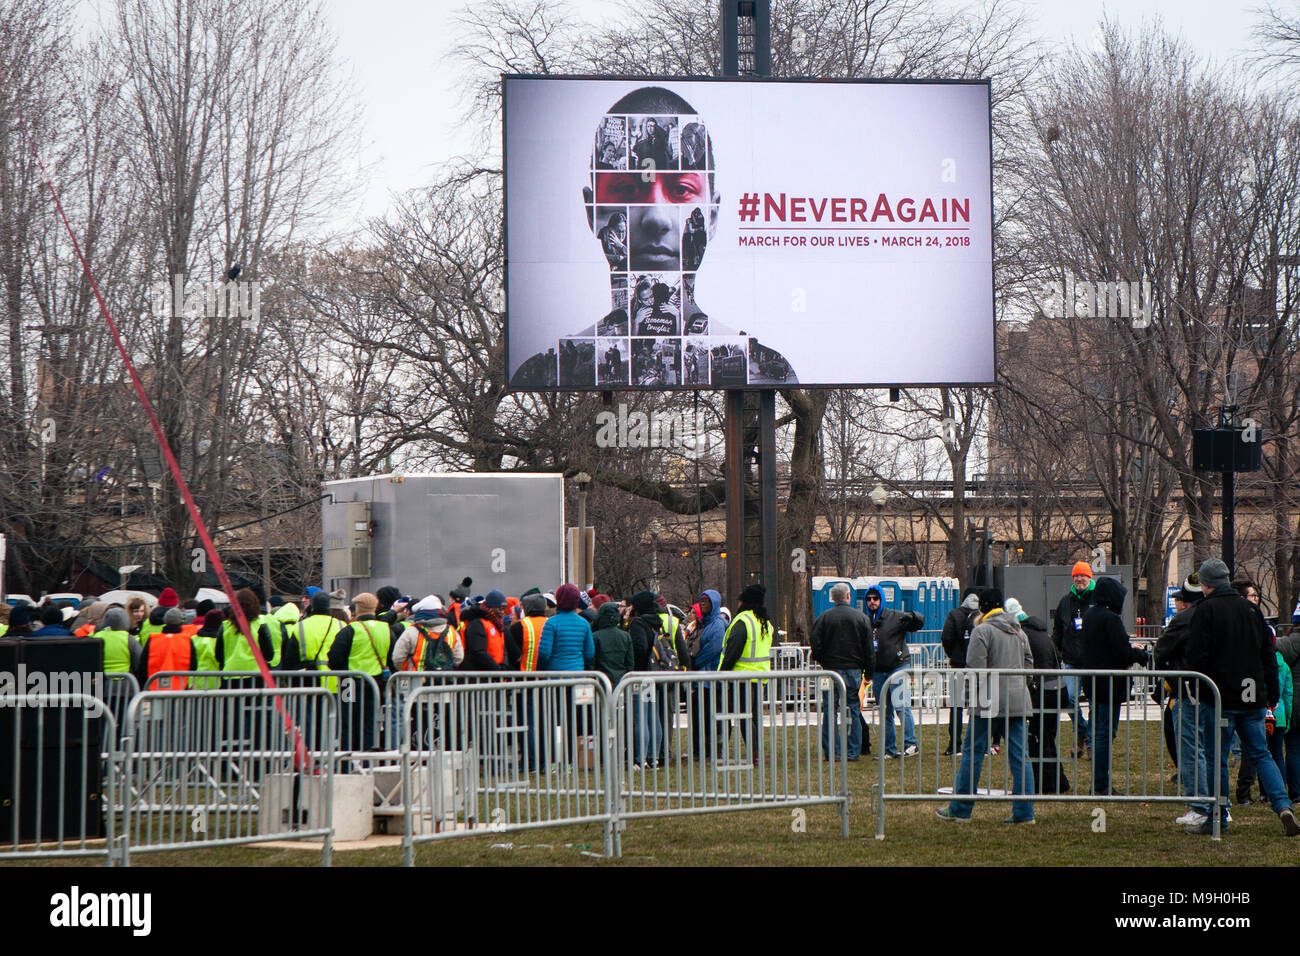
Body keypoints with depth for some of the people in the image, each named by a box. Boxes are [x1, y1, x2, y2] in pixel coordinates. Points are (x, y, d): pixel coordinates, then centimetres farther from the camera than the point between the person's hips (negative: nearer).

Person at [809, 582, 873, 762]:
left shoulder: (824, 617, -3)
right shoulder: (861, 618, 2)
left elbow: (814, 641, -5)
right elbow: (869, 648, 3)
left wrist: (820, 660, 12)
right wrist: (869, 671, 9)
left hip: (831, 669, -1)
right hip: (854, 670, 1)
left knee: (830, 711, 3)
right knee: (853, 710, 7)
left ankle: (832, 752, -1)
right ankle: (853, 752, 6)